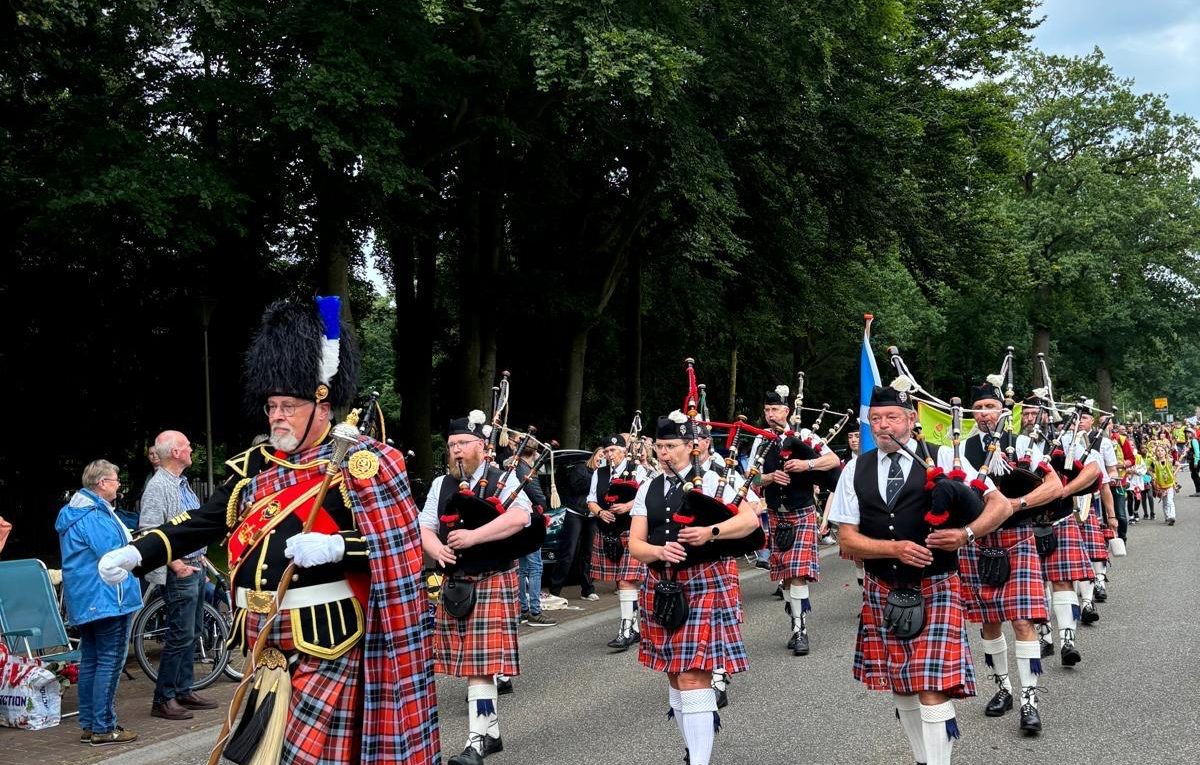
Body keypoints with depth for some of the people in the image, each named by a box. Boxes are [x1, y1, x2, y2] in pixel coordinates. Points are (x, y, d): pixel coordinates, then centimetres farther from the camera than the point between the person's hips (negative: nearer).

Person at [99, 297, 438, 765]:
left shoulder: (356, 464, -8)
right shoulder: (256, 467, 11)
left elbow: (400, 543, -12)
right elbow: (202, 523, 10)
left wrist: (336, 546, -27)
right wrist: (136, 554, -2)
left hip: (324, 638, -7)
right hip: (264, 636, 7)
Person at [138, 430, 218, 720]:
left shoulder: (181, 483, 15)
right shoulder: (158, 486, -15)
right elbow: (148, 532, -23)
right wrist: (175, 563, -23)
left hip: (194, 567, 10)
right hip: (179, 571, -10)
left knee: (193, 632, 15)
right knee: (180, 635, -8)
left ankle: (184, 691, 24)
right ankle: (163, 700, 0)